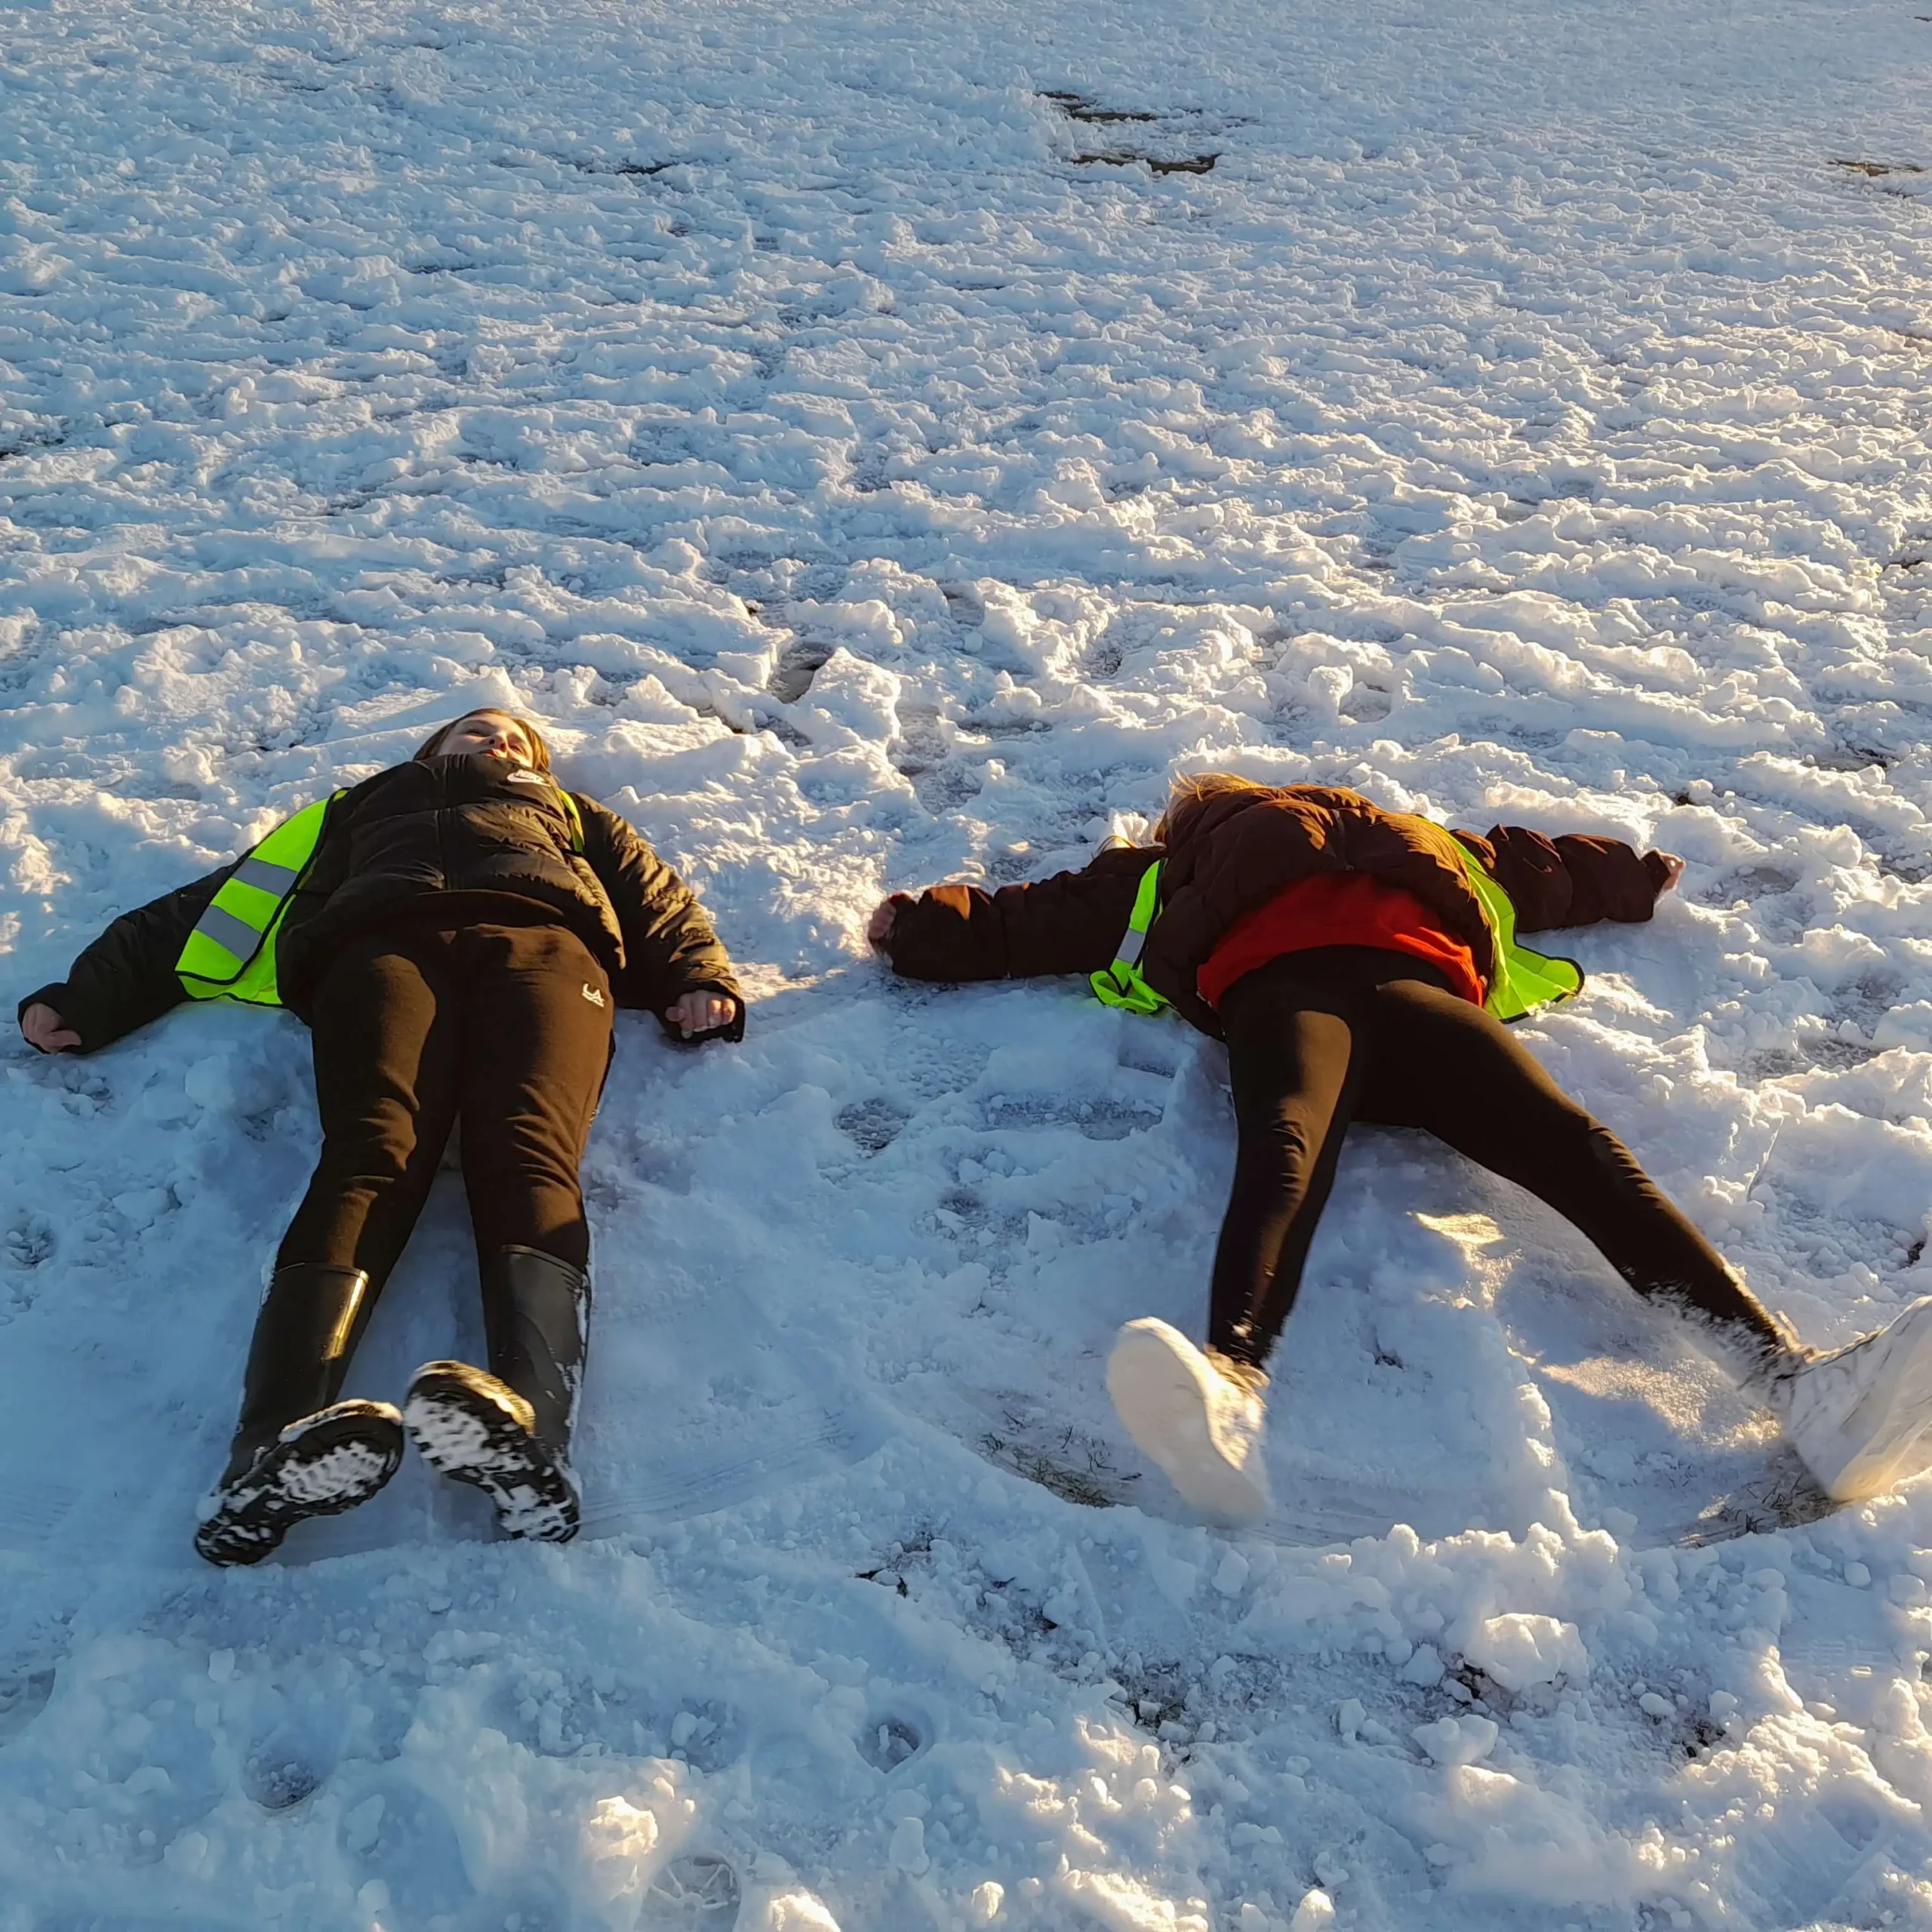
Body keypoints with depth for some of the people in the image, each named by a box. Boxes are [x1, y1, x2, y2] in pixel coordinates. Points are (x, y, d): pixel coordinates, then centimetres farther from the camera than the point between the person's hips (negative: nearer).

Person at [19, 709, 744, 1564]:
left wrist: (697, 981, 1)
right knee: (369, 1154, -33)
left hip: (542, 939, 0)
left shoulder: (572, 817, 43)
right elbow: (227, 901, 32)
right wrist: (90, 996, 19)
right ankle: (278, 1441, -58)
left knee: (526, 1155, -34)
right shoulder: (364, 808, 43)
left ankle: (529, 1425, -63)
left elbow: (655, 898, 24)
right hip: (385, 941, 1)